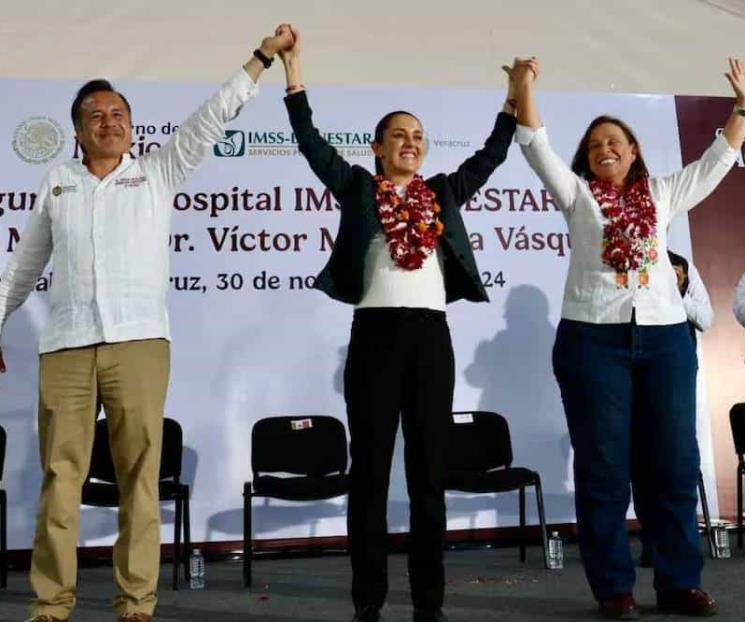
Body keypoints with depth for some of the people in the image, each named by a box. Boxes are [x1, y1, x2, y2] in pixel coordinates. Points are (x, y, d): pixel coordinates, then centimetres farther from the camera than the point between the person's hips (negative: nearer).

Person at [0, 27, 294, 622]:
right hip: (65, 347, 2)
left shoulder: (157, 172, 13)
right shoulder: (57, 183, 18)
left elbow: (213, 117, 10)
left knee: (140, 476, -1)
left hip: (139, 342, -1)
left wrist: (263, 55, 7)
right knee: (60, 476, 1)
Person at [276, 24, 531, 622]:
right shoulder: (357, 186, 9)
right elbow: (311, 142, 2)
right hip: (376, 333, -3)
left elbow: (491, 155, 21)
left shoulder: (443, 191, 18)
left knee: (430, 470, 5)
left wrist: (516, 96, 17)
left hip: (432, 334, 3)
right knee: (371, 468, 0)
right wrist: (294, 71, -3)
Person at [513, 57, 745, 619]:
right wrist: (525, 87, -4)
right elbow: (536, 145, 2)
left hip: (666, 338, 3)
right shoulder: (577, 194, 10)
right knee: (604, 466, 1)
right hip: (594, 339, -2)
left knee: (675, 461, 5)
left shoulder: (663, 194, 16)